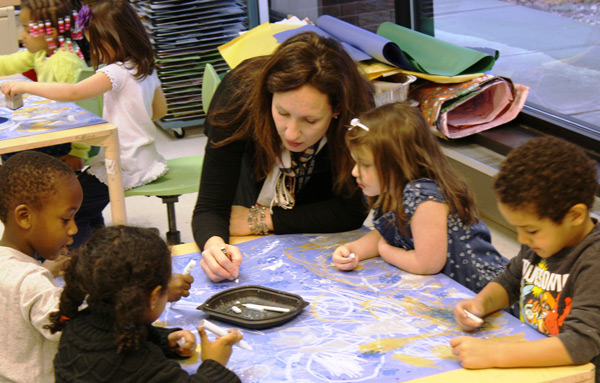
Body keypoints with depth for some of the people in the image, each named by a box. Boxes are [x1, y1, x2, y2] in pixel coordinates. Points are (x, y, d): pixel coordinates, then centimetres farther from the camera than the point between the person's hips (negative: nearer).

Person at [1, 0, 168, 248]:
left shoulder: (118, 72, -22)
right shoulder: (147, 69, 5)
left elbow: (74, 92, -32)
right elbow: (160, 110, 19)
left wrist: (25, 86, -26)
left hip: (124, 167, -10)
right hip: (146, 160, 10)